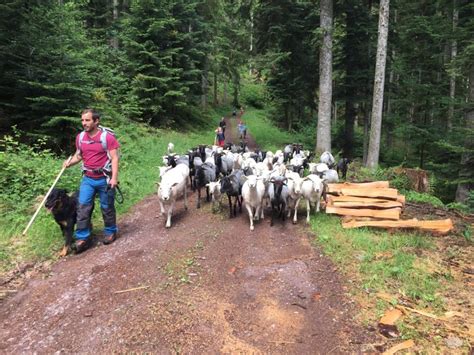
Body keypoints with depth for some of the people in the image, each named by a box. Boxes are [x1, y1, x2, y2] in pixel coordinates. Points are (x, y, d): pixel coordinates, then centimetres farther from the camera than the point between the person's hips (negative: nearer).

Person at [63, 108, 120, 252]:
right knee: (82, 207, 0)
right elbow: (78, 155, 16)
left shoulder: (107, 136, -13)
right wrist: (69, 162, -6)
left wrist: (114, 178, -22)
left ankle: (110, 232, 29)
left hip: (104, 179, -4)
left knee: (107, 207, 9)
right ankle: (82, 238, 9)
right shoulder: (80, 137, 3)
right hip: (87, 178, 5)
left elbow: (114, 158, -15)